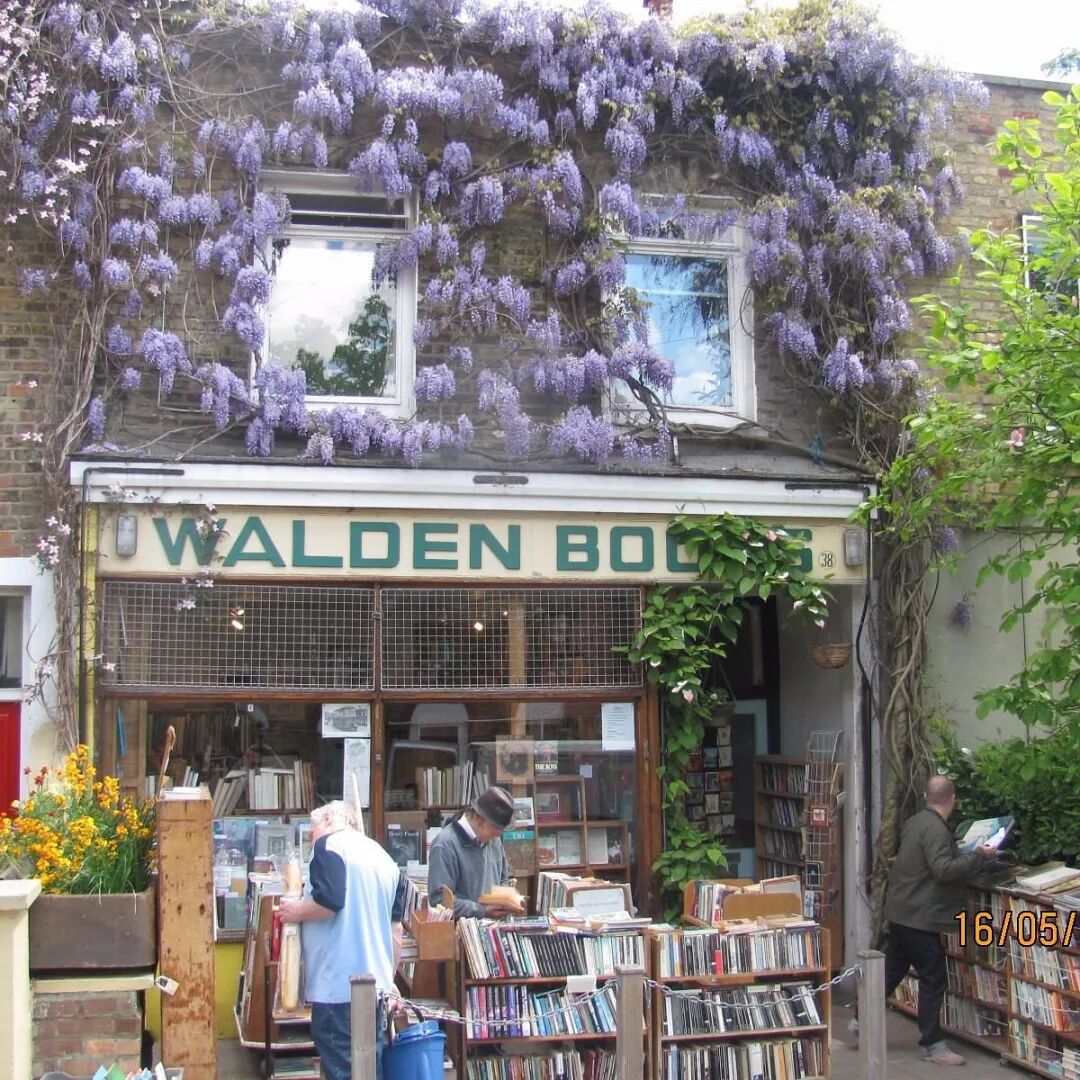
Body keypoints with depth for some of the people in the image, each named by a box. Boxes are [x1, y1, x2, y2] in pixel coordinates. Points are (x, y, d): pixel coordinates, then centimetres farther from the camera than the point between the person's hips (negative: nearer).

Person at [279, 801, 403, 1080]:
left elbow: (329, 900, -19)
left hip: (337, 983, -8)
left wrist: (296, 911, -2)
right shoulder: (385, 858, 19)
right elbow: (396, 930, 19)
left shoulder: (329, 843, -4)